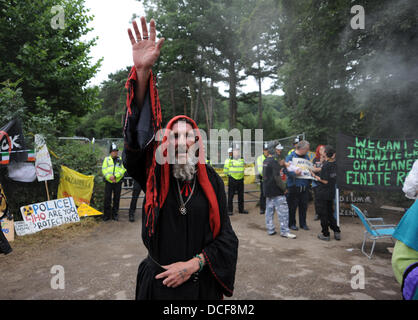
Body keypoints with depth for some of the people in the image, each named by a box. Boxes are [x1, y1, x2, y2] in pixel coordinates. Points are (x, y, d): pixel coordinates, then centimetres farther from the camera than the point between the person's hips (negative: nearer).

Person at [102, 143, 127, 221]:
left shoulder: (121, 160, 8)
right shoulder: (106, 159, 9)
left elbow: (123, 169, -3)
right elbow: (104, 169, 1)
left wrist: (115, 176, -16)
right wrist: (109, 177, -14)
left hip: (118, 182, 0)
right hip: (108, 182, 0)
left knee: (116, 199, 5)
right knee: (107, 198, 0)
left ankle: (115, 214, 16)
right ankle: (107, 214, 11)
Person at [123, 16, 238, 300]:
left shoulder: (212, 181, -8)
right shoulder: (155, 176, -9)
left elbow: (225, 236, -5)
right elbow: (138, 133, -26)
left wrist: (194, 263, -15)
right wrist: (142, 71, -35)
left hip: (201, 283, 0)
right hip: (158, 280, 1)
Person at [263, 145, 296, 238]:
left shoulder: (265, 161, 10)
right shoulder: (274, 162, -17)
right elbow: (277, 177, -20)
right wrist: (284, 188, -9)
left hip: (267, 190, 9)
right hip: (276, 191, -9)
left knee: (269, 210, 12)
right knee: (283, 211, -2)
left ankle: (270, 230, 19)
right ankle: (284, 231, 3)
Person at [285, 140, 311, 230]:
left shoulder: (306, 157, 11)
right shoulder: (290, 157, -9)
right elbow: (287, 170, -17)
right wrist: (294, 173, -33)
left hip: (304, 186, 6)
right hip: (293, 186, -6)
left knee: (304, 206, 12)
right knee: (292, 206, 4)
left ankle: (303, 223, 26)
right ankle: (291, 224, 19)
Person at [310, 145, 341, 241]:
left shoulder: (325, 165, -20)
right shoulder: (334, 164, 3)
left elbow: (325, 181, -20)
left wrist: (315, 176, -9)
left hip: (323, 193, -7)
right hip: (331, 193, 7)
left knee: (323, 214, 5)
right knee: (330, 213, 19)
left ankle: (325, 234, 14)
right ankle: (337, 232, 20)